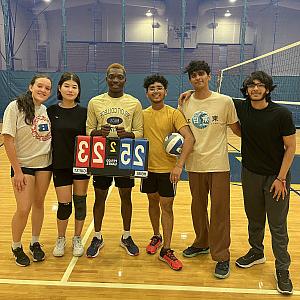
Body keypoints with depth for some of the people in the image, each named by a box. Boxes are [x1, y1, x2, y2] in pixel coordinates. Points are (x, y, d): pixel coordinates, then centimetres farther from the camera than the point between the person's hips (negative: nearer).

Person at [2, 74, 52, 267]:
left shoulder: (47, 111, 3)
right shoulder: (16, 107, -11)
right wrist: (17, 171, -14)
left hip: (45, 164, 4)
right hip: (23, 164, -4)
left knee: (39, 204, 13)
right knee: (23, 209, -4)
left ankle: (35, 243, 31)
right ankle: (16, 247, 21)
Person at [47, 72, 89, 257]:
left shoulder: (84, 112, -2)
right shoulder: (51, 111, -1)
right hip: (60, 164, 0)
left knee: (80, 201, 9)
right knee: (64, 204, 3)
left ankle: (77, 239, 28)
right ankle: (61, 239, 28)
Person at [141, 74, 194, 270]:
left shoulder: (173, 114, -10)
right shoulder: (143, 115, 3)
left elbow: (189, 138, -20)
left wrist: (179, 165, -28)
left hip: (168, 168, -4)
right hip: (148, 167, 4)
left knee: (167, 206, 1)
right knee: (153, 202, 17)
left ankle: (166, 250, 12)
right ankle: (156, 236, 39)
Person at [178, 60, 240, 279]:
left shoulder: (225, 101, -5)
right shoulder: (185, 103, 5)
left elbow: (237, 130, 4)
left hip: (218, 165, -3)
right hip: (195, 165, 4)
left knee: (219, 211, 2)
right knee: (198, 208, 17)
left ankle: (221, 257, 16)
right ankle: (202, 244, 38)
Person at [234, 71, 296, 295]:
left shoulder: (281, 114, -15)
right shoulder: (240, 107, -5)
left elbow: (290, 147, -10)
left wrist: (281, 178, -13)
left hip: (276, 177, -3)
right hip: (250, 174, 4)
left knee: (278, 226, 3)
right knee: (254, 219, 19)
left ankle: (282, 270, 18)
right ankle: (256, 252, 40)